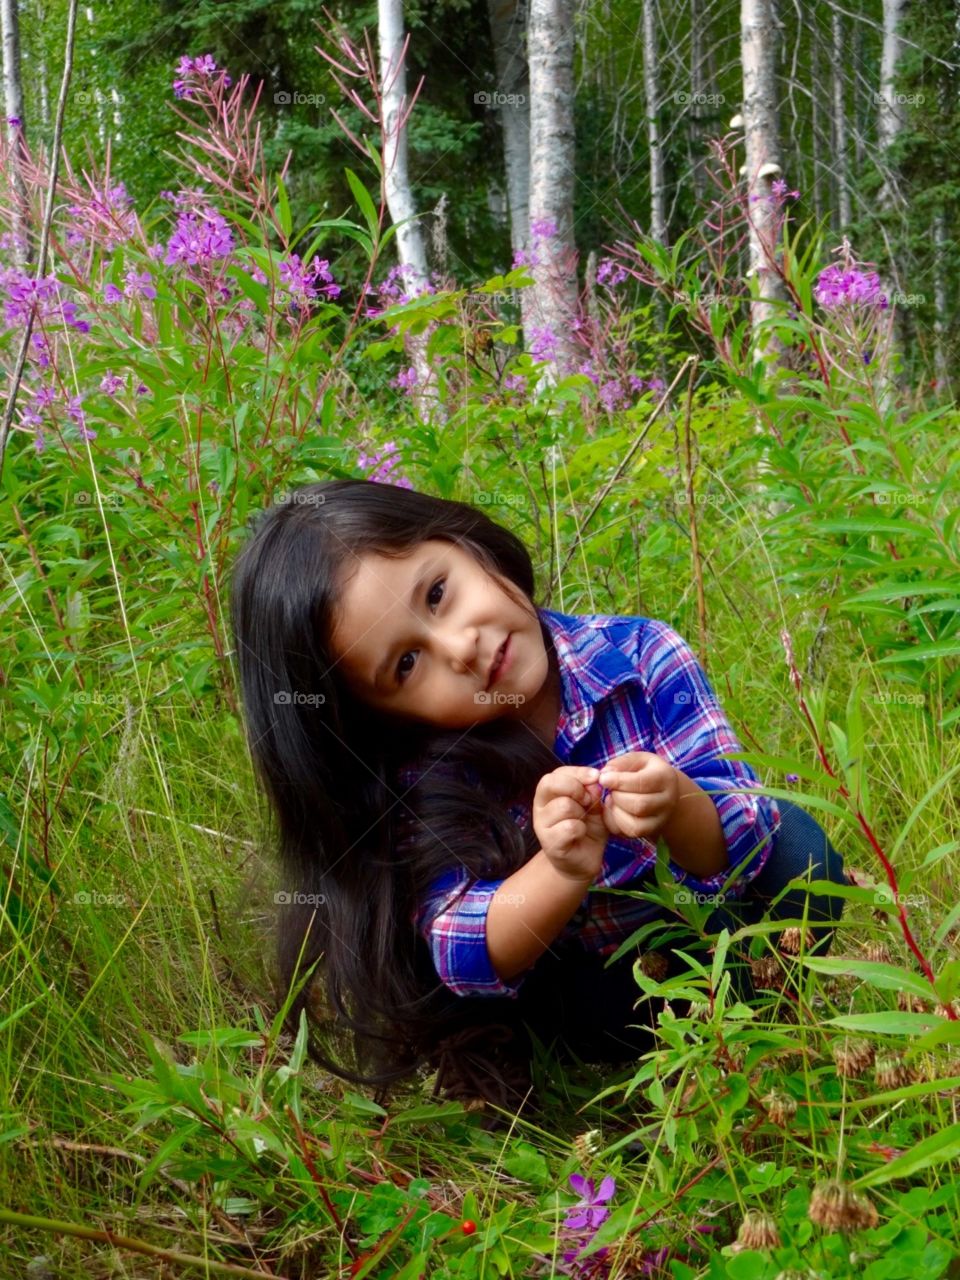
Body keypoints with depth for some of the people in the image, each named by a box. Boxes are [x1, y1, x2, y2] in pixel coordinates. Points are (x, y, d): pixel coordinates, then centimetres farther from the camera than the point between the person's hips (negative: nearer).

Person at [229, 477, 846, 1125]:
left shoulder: (640, 658, -22)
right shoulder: (425, 779, -21)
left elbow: (745, 823, -25)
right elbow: (460, 951, -30)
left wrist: (679, 810, -49)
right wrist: (563, 873, -49)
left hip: (712, 936, -1)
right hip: (579, 978, 2)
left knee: (792, 840, -27)